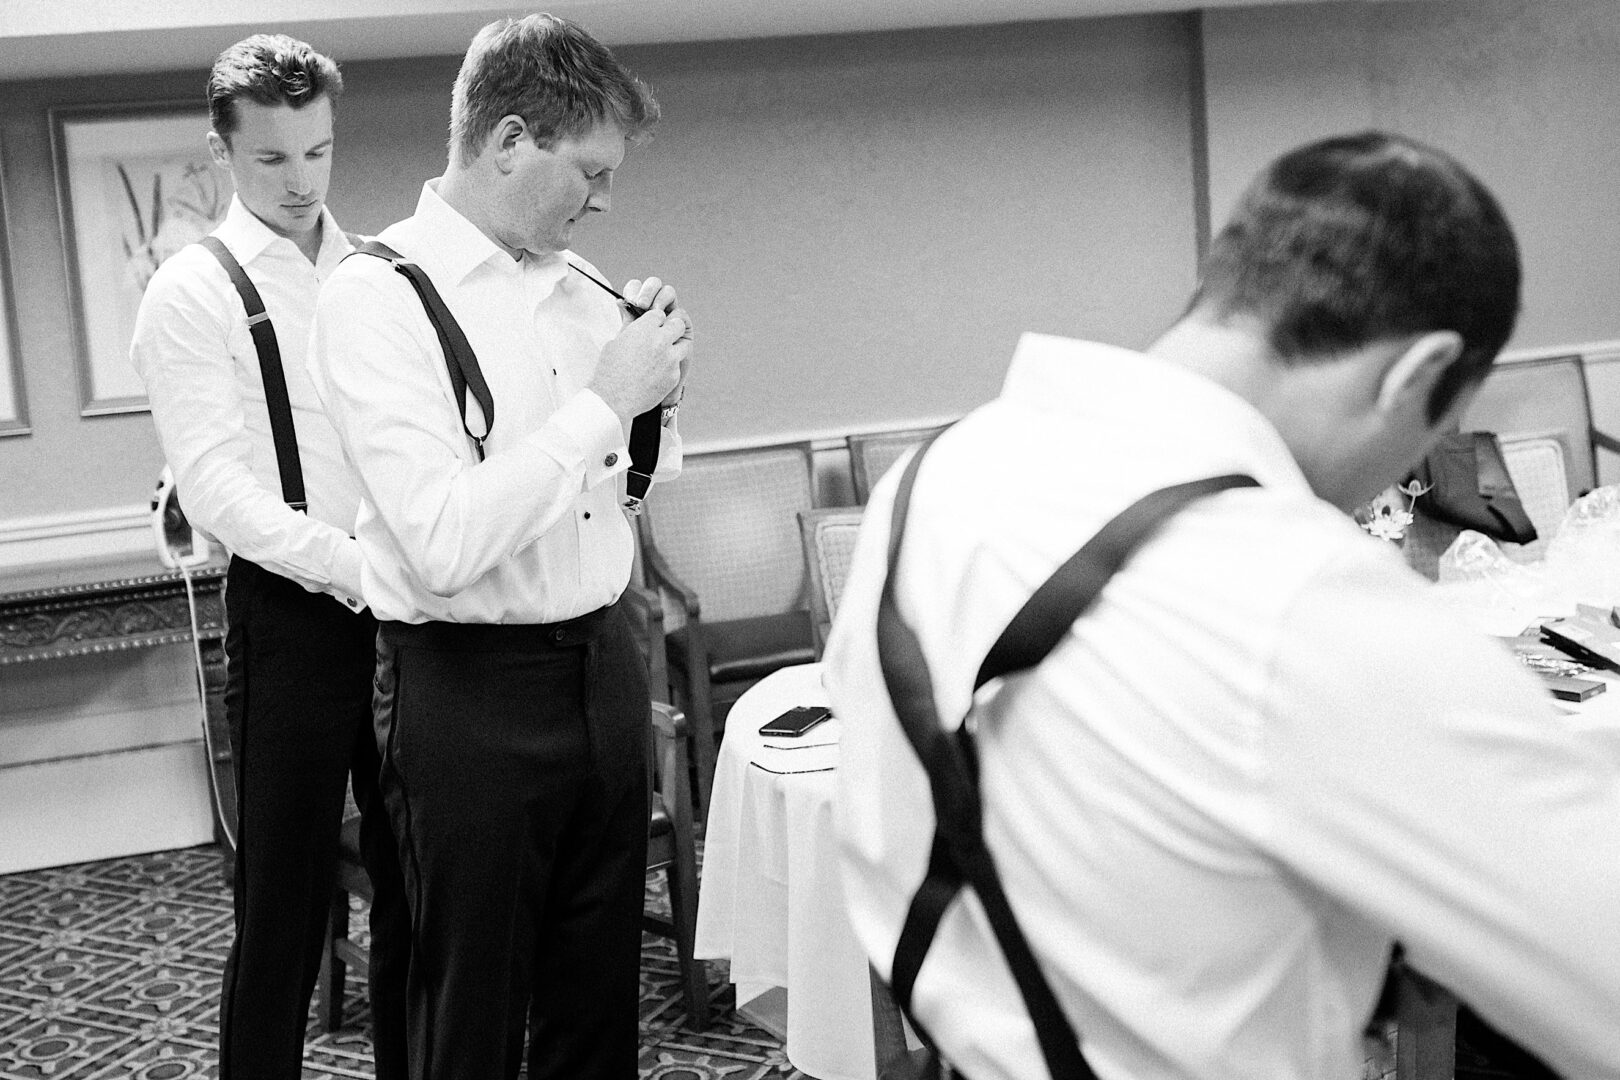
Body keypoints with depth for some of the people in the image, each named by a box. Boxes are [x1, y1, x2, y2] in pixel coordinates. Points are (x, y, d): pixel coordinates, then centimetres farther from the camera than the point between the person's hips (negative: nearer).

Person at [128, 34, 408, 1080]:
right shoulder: (194, 294, -3)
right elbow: (217, 487, -12)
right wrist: (356, 566, -23)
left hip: (403, 606, 5)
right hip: (293, 613, -4)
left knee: (415, 881, 12)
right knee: (285, 899, 2)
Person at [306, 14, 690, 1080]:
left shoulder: (578, 282, 7)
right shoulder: (378, 296, -13)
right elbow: (446, 543, -25)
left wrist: (656, 385, 1)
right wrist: (604, 398, -19)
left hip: (604, 662, 6)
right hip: (471, 689, -6)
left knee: (601, 993, 15)